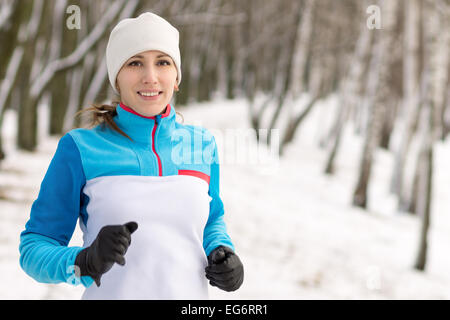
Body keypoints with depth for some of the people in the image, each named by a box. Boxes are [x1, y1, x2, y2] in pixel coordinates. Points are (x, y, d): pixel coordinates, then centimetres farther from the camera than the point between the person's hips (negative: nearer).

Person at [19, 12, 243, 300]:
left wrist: (222, 253, -2)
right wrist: (86, 262, -24)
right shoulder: (80, 148, -7)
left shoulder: (202, 145, 2)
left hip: (191, 292, 3)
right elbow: (34, 249, -5)